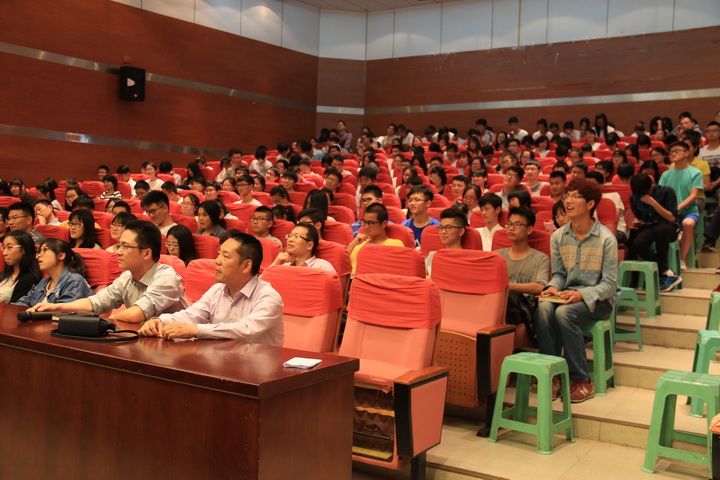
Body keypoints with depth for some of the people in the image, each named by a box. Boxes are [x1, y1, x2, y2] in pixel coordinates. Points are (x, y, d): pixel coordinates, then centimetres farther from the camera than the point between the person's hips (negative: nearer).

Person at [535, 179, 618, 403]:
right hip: (567, 295, 4)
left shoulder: (606, 238, -8)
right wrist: (553, 288, -12)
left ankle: (582, 380, -20)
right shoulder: (558, 236, 6)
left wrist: (582, 294, -25)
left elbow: (609, 283, -10)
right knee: (543, 308, -30)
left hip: (597, 299, -4)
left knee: (564, 313, -34)